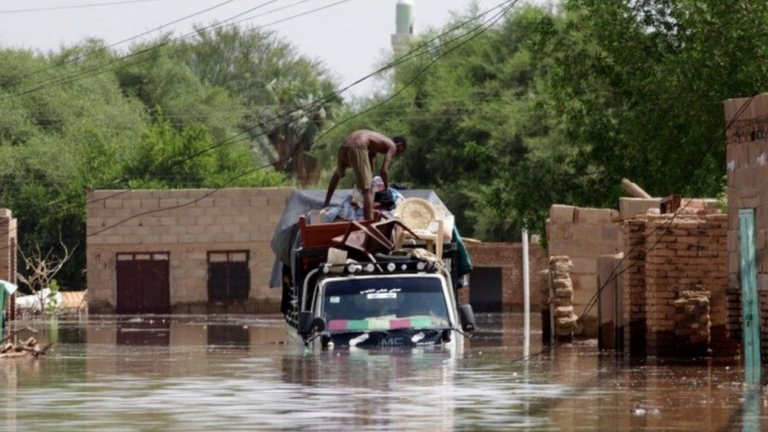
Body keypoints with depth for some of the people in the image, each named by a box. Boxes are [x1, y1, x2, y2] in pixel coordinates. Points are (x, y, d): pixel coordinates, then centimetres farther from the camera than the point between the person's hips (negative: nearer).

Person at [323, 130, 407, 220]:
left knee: (338, 173, 38)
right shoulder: (392, 146, 14)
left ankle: (326, 203, 55)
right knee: (367, 190, -10)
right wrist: (386, 188, 18)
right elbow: (383, 171, 4)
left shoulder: (376, 142, 36)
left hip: (344, 146, 8)